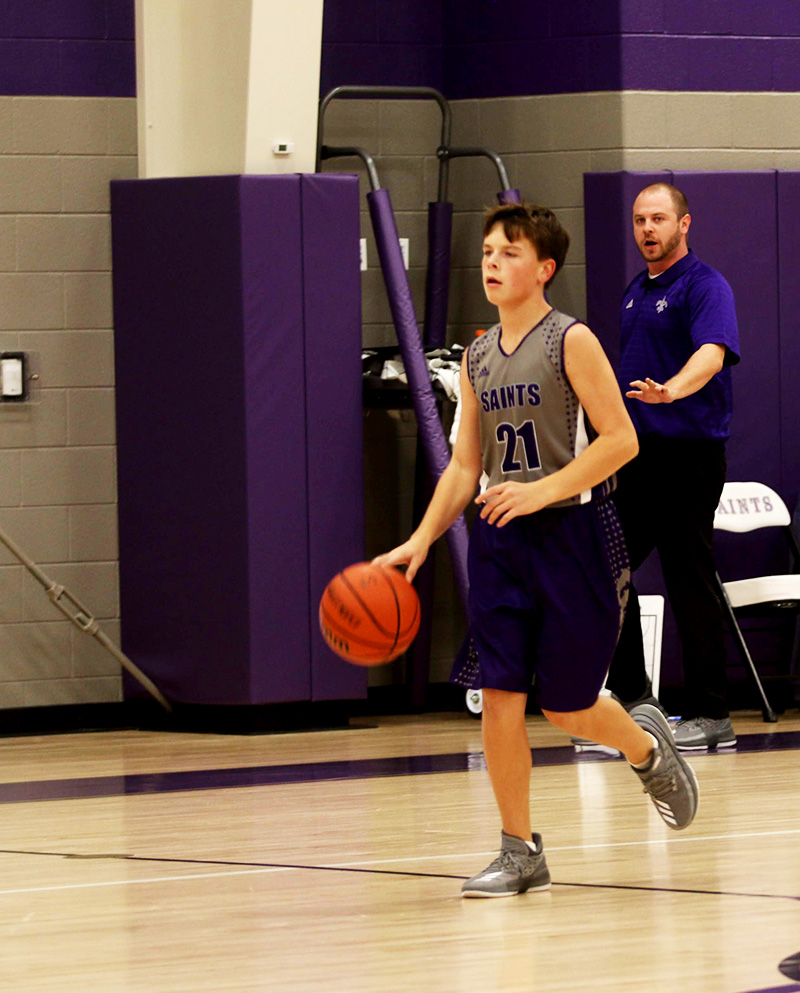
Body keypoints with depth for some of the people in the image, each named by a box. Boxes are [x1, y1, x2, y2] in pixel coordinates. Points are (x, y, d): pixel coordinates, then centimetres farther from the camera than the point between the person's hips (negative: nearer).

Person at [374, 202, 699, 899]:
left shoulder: (571, 341, -8)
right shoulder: (478, 358, 10)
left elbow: (620, 440, -13)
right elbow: (465, 465, 13)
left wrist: (542, 490, -21)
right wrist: (420, 542, 3)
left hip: (571, 534, -5)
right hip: (500, 539, 5)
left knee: (566, 706, 2)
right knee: (499, 695, -4)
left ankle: (647, 746, 35)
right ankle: (520, 853, 4)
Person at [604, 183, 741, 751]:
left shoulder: (705, 287, -10)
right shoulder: (636, 293, 17)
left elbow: (712, 353, -27)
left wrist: (670, 390, -45)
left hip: (688, 453, -8)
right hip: (638, 455, 9)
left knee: (690, 585, -6)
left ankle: (710, 717, -1)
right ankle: (632, 692, 16)